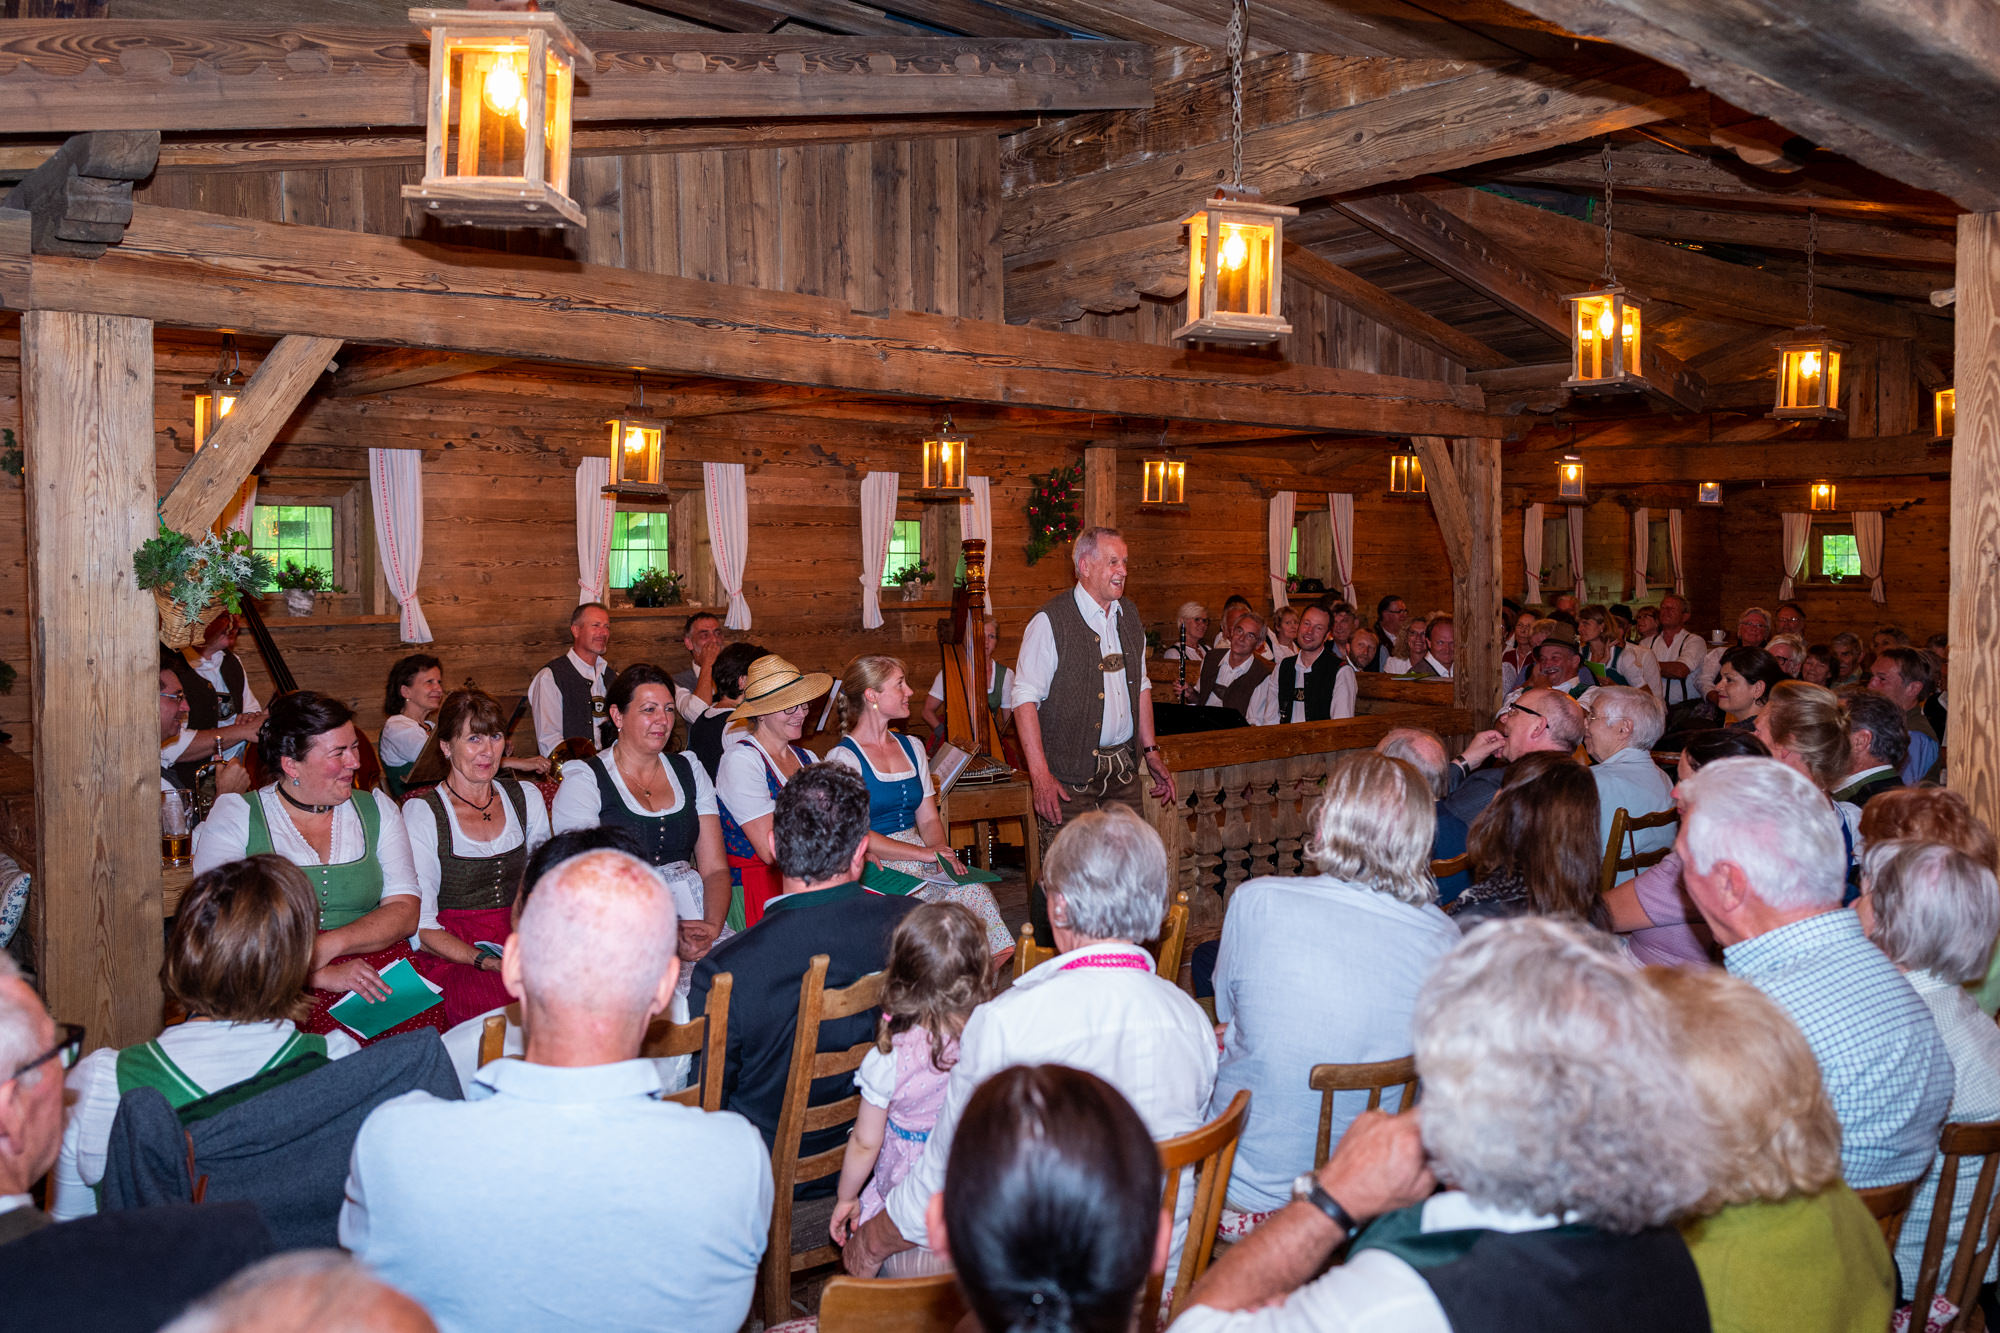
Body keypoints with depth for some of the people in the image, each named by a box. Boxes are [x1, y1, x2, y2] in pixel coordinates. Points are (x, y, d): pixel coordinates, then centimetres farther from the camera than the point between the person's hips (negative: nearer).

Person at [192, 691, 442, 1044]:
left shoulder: (377, 809, 15)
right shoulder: (234, 816, 5)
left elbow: (406, 912, 6)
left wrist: (329, 945, -13)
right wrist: (321, 975, -18)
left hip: (379, 979, 4)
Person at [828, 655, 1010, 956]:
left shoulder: (912, 747, 17)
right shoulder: (842, 758, -5)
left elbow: (929, 819, 15)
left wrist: (941, 850, -8)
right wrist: (925, 853, -19)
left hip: (923, 863, 6)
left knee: (975, 891, -25)